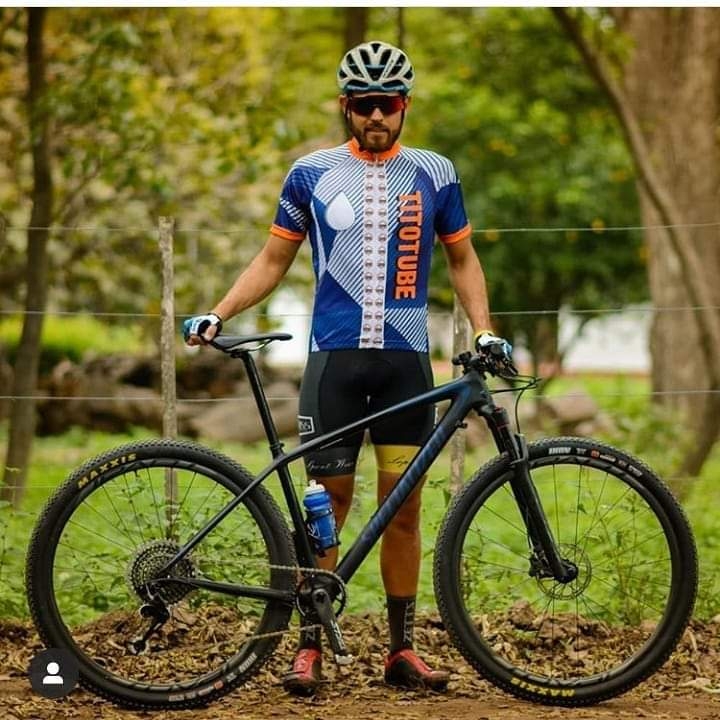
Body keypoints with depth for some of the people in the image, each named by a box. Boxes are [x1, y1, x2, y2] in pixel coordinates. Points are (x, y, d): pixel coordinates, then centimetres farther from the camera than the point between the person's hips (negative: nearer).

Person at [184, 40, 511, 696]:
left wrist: (483, 328, 2)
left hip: (406, 359, 1)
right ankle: (311, 647, 4)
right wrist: (217, 314, -2)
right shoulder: (312, 173, 4)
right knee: (328, 505, -2)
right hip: (334, 357, -1)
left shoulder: (434, 174, 7)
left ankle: (402, 648, 11)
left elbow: (462, 258, 16)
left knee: (403, 507, 3)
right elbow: (274, 260, 11)